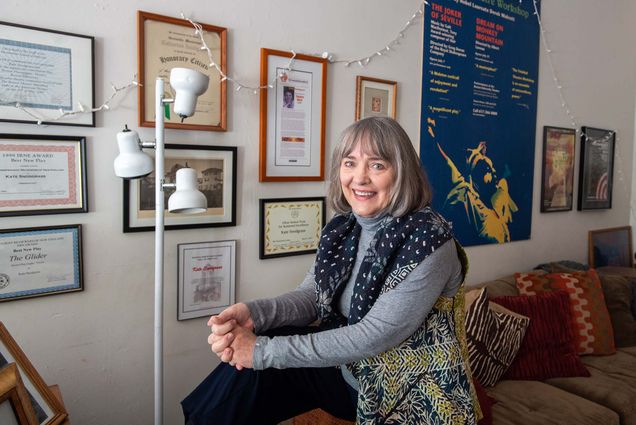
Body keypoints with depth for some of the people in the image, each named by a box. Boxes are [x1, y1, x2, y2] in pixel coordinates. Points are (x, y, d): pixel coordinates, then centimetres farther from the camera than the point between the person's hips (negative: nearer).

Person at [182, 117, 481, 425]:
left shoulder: (429, 241, -23)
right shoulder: (341, 227, -2)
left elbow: (374, 336, -27)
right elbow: (310, 297, -2)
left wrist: (264, 351, -29)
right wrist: (253, 313, -24)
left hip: (411, 400, -5)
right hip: (346, 369, 5)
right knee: (246, 365, -14)